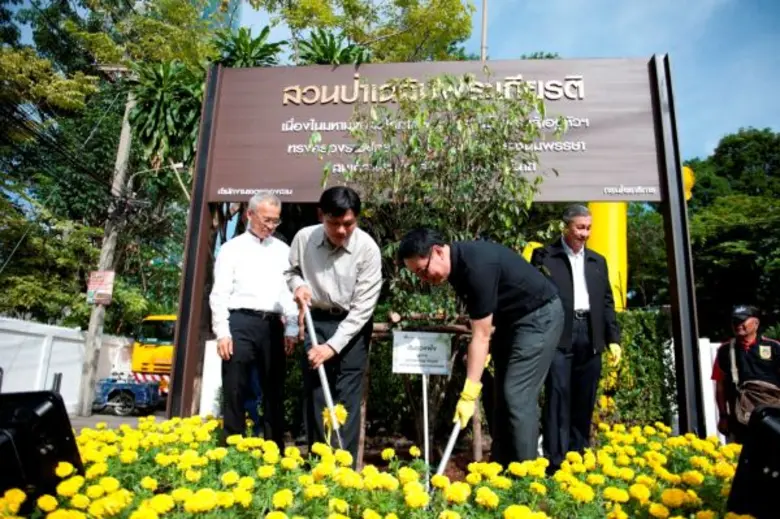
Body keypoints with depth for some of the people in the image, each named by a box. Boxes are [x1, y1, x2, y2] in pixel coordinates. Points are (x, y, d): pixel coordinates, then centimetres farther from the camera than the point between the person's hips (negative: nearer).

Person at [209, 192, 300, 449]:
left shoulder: (283, 250, 14)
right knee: (235, 392, 1)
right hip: (240, 323, -3)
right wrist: (222, 332, -8)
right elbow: (220, 293, 0)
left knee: (274, 392, 8)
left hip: (273, 325, 3)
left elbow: (290, 290, 12)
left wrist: (291, 329, 4)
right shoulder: (232, 248, 5)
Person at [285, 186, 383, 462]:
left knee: (346, 398, -3)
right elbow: (290, 271, 10)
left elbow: (363, 307, -16)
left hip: (352, 325, -2)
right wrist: (298, 284, -14)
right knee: (314, 395, 6)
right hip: (316, 322, 3)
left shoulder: (367, 248, -18)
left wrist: (333, 346, -19)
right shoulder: (304, 238, -11)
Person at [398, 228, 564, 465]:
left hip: (538, 316, -9)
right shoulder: (457, 265, -3)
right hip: (509, 317, 9)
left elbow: (481, 335, -29)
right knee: (503, 396, 9)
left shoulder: (477, 265, -31)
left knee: (517, 397, -11)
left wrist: (468, 395, -27)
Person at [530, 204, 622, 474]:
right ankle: (555, 461, 0)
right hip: (558, 335, -5)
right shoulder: (544, 255, 3)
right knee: (558, 397, -6)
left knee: (584, 401, 9)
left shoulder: (598, 261, 18)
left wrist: (613, 338, 8)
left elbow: (607, 302, 17)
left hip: (590, 336, 5)